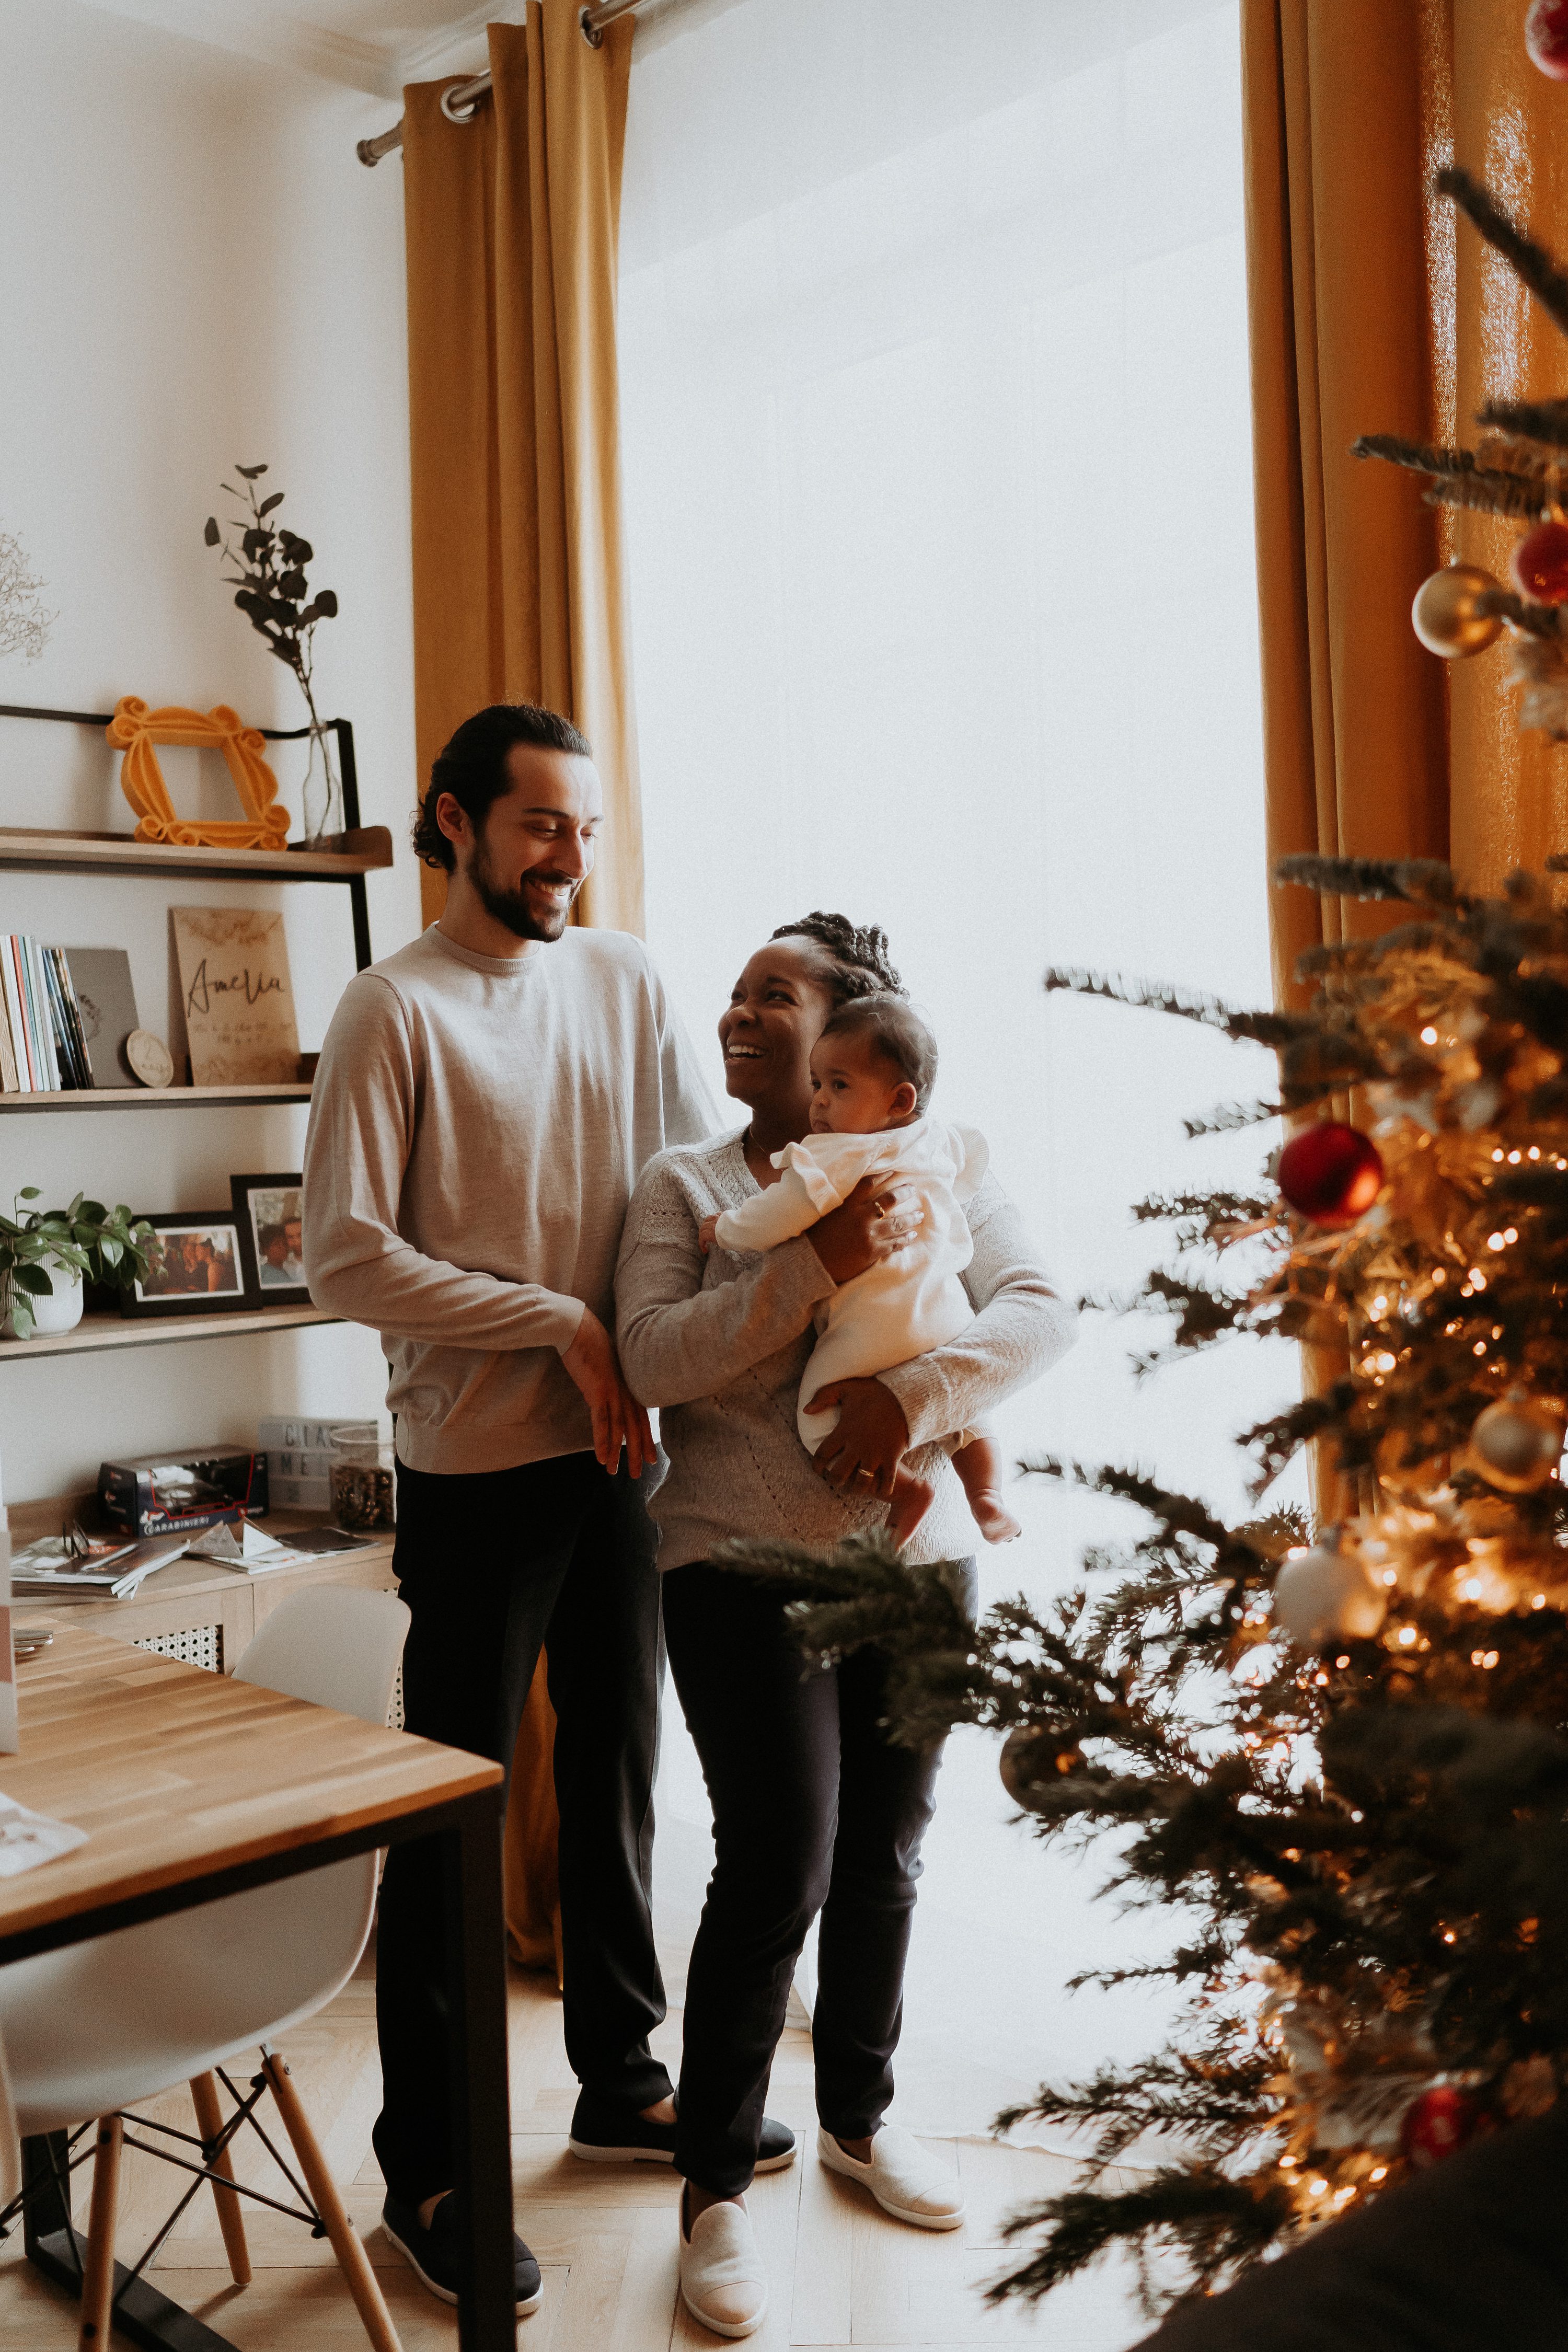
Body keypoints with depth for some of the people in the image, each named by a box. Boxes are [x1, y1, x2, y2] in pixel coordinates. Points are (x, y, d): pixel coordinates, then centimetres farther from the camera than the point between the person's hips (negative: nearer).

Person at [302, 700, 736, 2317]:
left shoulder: (627, 979, 7)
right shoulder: (395, 1008, -9)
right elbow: (345, 1259, -14)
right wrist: (557, 1321, -15)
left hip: (623, 1450, 5)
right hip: (477, 1468, -5)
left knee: (617, 1778, 18)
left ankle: (622, 2080, 37)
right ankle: (426, 2170, 21)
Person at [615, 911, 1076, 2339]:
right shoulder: (685, 1184, 1)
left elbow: (1040, 1312, -7)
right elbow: (652, 1357, -14)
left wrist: (914, 1393, -23)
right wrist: (820, 1265, -24)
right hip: (746, 1564, -3)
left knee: (886, 1860, 14)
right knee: (780, 1867, -6)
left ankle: (858, 2119, 37)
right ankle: (716, 2188, 13)